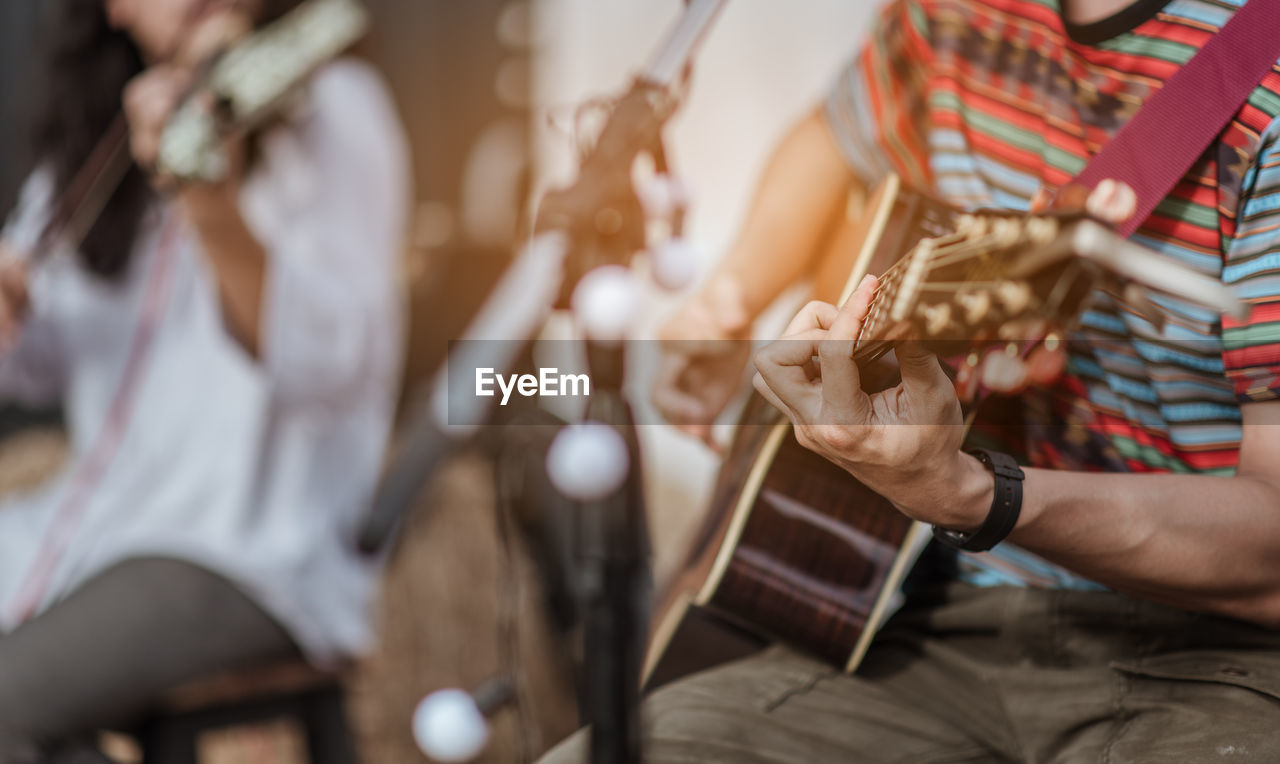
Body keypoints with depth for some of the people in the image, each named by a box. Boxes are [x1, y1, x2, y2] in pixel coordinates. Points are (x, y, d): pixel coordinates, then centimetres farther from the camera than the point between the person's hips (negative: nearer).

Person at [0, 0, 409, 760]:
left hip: (256, 547, -6)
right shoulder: (93, 132, 13)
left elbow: (327, 367, -20)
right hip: (87, 520, 7)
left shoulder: (333, 109, -6)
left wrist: (213, 202, -35)